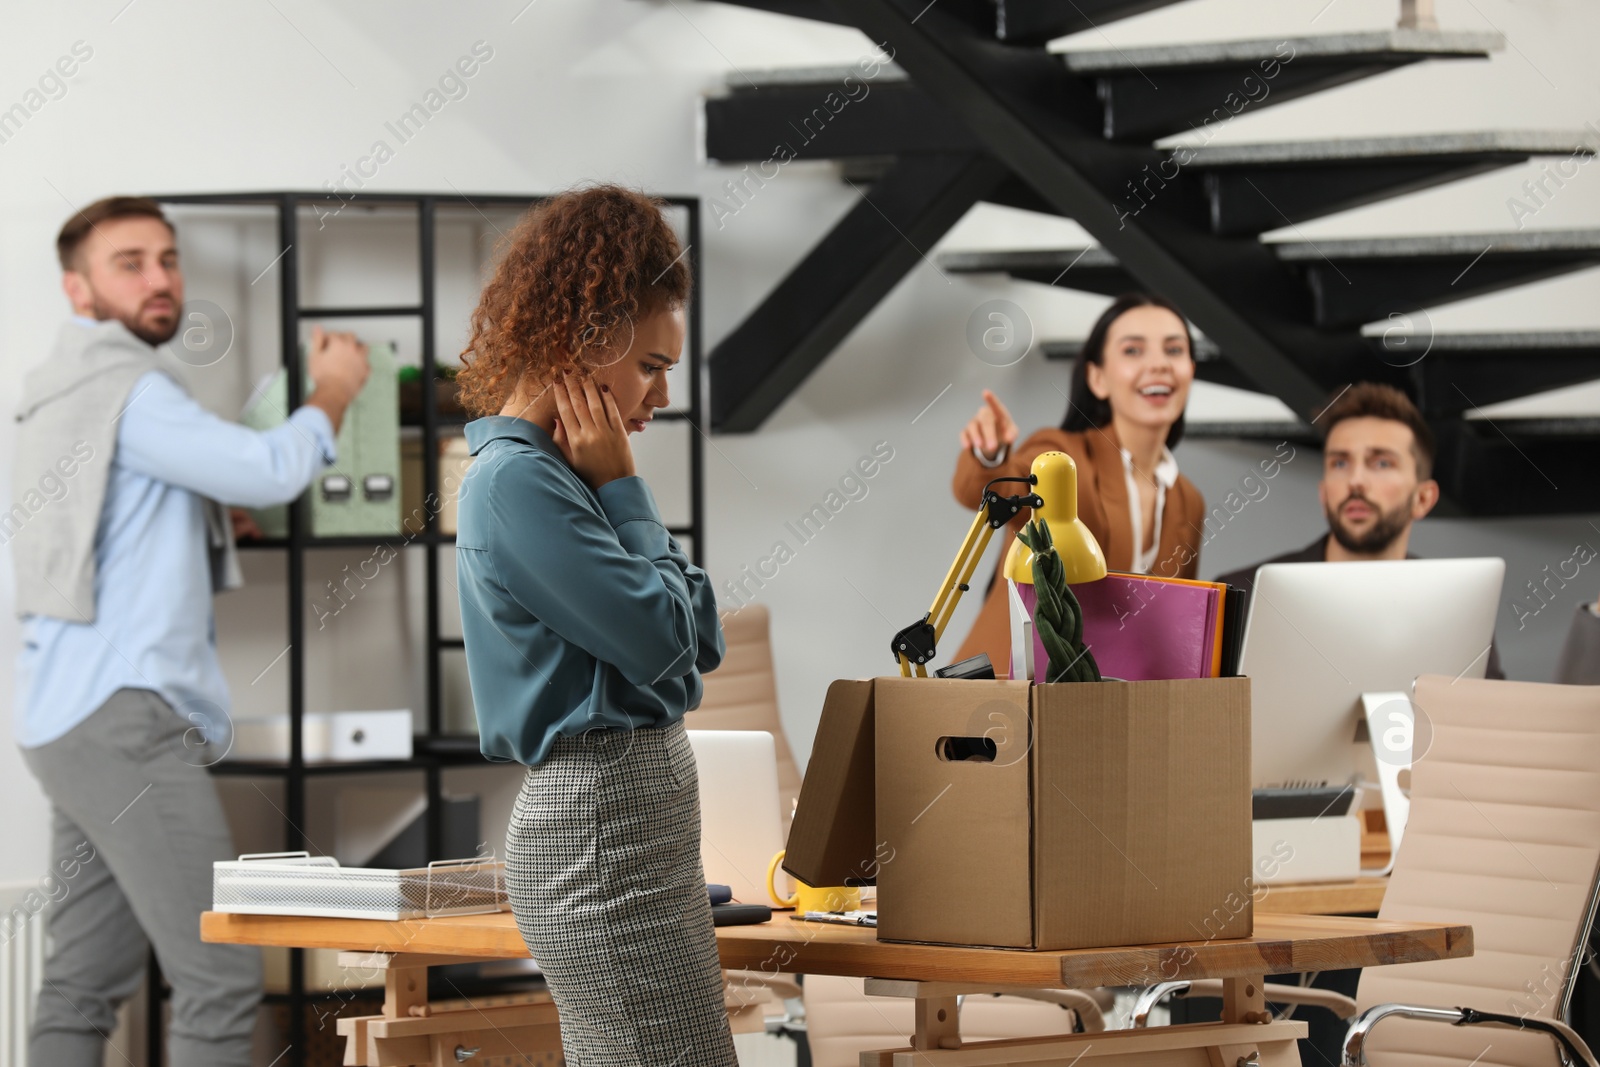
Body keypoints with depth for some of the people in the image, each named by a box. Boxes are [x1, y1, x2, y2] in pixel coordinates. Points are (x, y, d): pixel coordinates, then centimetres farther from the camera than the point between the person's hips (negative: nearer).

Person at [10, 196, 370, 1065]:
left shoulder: (57, 392, 20)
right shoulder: (120, 385, -11)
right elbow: (269, 471, -17)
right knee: (220, 979, -14)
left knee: (85, 987, 6)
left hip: (74, 721, 10)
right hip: (124, 718, -10)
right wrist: (334, 391, 2)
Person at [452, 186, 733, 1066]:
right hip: (602, 822, -10)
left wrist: (616, 495, 6)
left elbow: (701, 643, 15)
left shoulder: (556, 474, 16)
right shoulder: (517, 483, -14)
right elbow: (657, 640, -17)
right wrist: (623, 490, -6)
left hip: (627, 818, 10)